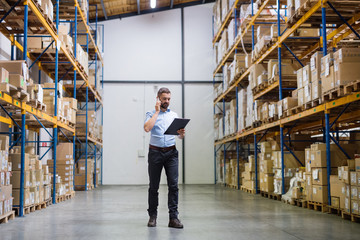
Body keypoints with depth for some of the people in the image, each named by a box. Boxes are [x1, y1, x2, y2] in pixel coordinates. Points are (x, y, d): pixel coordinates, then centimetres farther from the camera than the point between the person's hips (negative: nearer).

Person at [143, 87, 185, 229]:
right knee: (153, 185, 3)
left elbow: (180, 137, 12)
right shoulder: (151, 114, 7)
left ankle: (173, 217, -4)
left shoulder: (174, 115, 15)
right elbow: (147, 128, -15)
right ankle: (152, 216, 15)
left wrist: (182, 133, -12)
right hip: (155, 152, -2)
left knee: (173, 184, -6)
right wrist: (157, 112, -7)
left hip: (171, 153, 2)